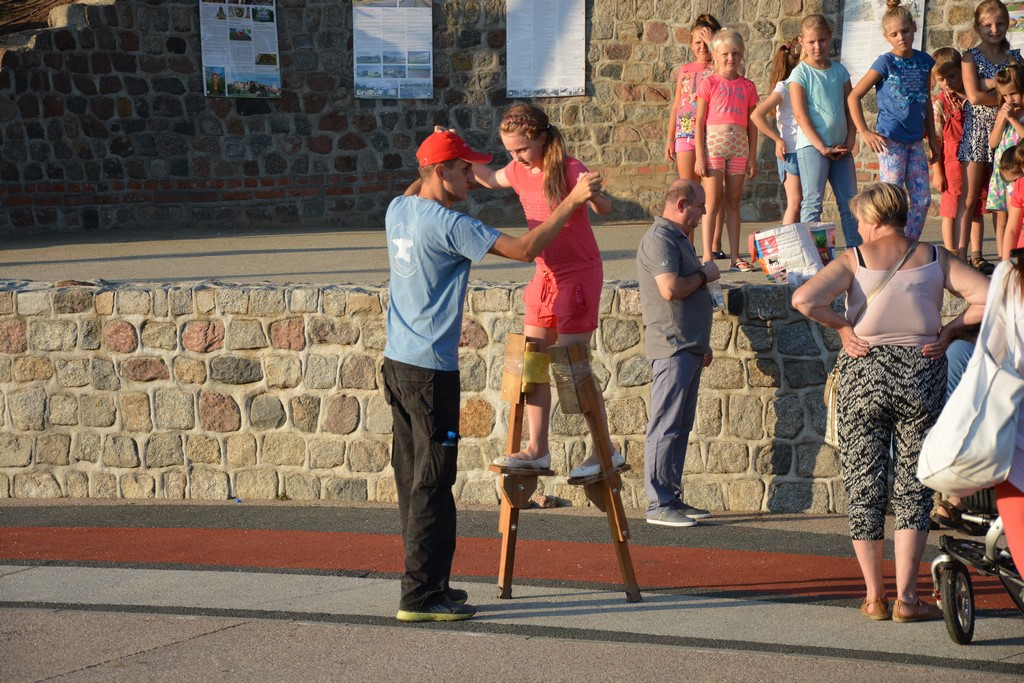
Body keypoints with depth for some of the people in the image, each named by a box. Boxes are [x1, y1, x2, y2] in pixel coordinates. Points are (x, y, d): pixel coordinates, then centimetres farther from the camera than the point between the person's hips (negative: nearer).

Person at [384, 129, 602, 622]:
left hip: (397, 361, 9)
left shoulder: (398, 211, 8)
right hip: (430, 369, -9)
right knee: (431, 484, -5)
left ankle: (426, 581, 20)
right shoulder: (448, 225, -17)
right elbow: (524, 249, -19)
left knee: (413, 479, 13)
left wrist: (434, 160, 35)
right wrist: (572, 201, -13)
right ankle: (421, 595, -4)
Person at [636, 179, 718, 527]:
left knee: (680, 426, 11)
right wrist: (704, 275, -9)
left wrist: (701, 342, 25)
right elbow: (670, 289, -25)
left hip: (688, 347, 10)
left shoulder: (678, 238, 20)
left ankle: (673, 498, 15)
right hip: (672, 347, -10)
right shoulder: (659, 238, -12)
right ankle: (658, 505, -6)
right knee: (666, 427, -8)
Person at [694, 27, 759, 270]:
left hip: (739, 146, 3)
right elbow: (699, 122, -3)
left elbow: (752, 124, 10)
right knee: (713, 201, -4)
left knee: (733, 202, 7)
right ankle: (707, 255, -2)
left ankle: (735, 256, 10)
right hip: (713, 143, -3)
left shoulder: (747, 86, 9)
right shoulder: (709, 83, 0)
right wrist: (700, 156, -9)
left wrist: (752, 157, 6)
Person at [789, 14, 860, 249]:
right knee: (813, 202, -7)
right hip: (811, 145, -5)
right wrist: (821, 147, -16)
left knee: (850, 201, 5)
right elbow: (801, 115, -10)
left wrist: (850, 141, -1)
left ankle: (856, 249, 10)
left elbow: (850, 109, 12)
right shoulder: (800, 73, -3)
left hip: (840, 147, 5)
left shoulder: (839, 70, 12)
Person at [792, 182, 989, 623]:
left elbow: (805, 299, -19)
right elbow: (988, 297, -8)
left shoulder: (854, 260, -5)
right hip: (922, 372, 1)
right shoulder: (935, 259, 1)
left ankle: (874, 597, 9)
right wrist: (948, 330, 0)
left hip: (864, 372, -1)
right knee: (914, 487, 7)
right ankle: (906, 597, 1)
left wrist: (844, 327, -6)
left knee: (864, 487, 8)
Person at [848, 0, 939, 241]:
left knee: (922, 200, 4)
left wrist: (932, 139, 17)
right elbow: (853, 97, -5)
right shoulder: (885, 63, -7)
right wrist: (864, 132, -11)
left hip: (915, 141, 6)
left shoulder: (924, 61, 7)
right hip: (890, 140, -5)